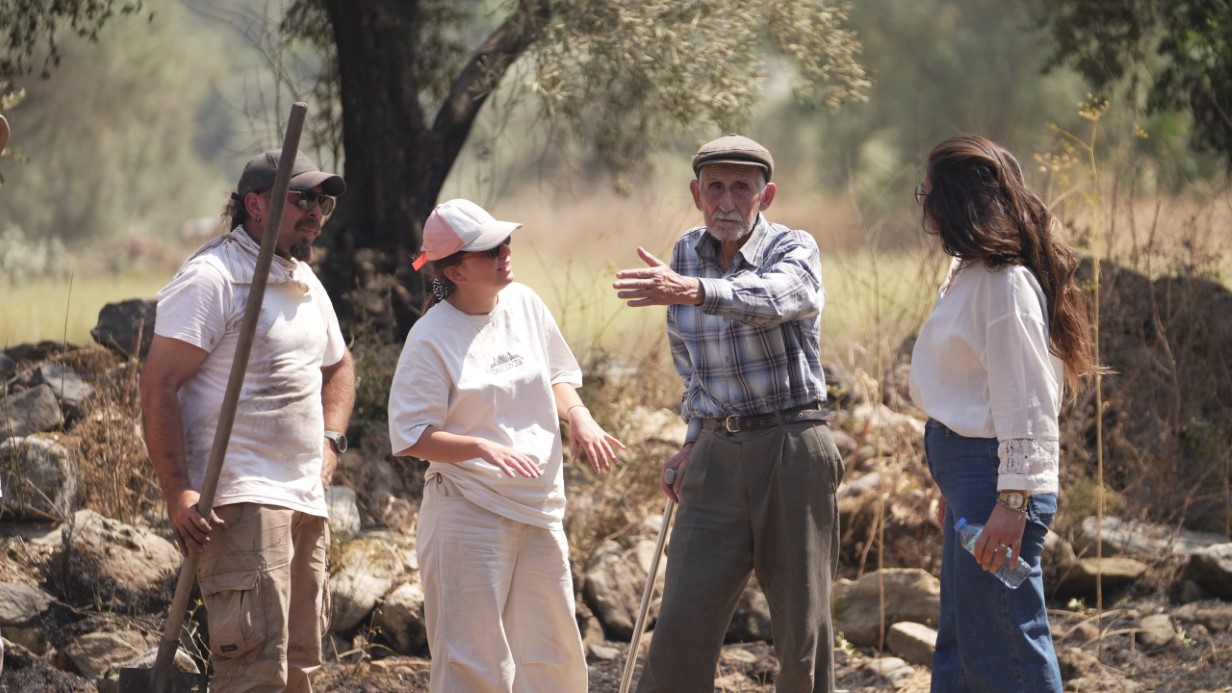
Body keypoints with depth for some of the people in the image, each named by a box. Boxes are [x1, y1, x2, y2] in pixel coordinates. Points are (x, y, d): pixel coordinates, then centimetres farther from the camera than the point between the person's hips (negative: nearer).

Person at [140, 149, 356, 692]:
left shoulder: (305, 281, 18)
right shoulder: (211, 277, -9)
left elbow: (338, 366, 36)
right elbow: (159, 385, -15)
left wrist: (329, 441, 18)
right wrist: (178, 493, -22)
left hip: (306, 500, 9)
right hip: (241, 502, -9)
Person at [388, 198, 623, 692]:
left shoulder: (524, 304, 4)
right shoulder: (431, 337, -14)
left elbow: (557, 374, 18)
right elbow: (413, 437, -14)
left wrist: (578, 416, -2)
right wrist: (482, 448, -28)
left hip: (540, 509, 6)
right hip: (469, 516, -6)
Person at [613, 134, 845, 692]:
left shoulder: (794, 250, -9)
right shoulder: (686, 254, 8)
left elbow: (774, 295, -34)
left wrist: (692, 291, -50)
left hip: (792, 451, -4)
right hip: (717, 455, 4)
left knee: (803, 621, 1)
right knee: (682, 623, -3)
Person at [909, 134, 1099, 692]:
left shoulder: (1005, 281, -17)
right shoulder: (969, 272, 15)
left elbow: (1026, 400, -20)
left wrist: (1011, 501, -23)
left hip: (992, 477, -11)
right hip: (968, 475, 11)